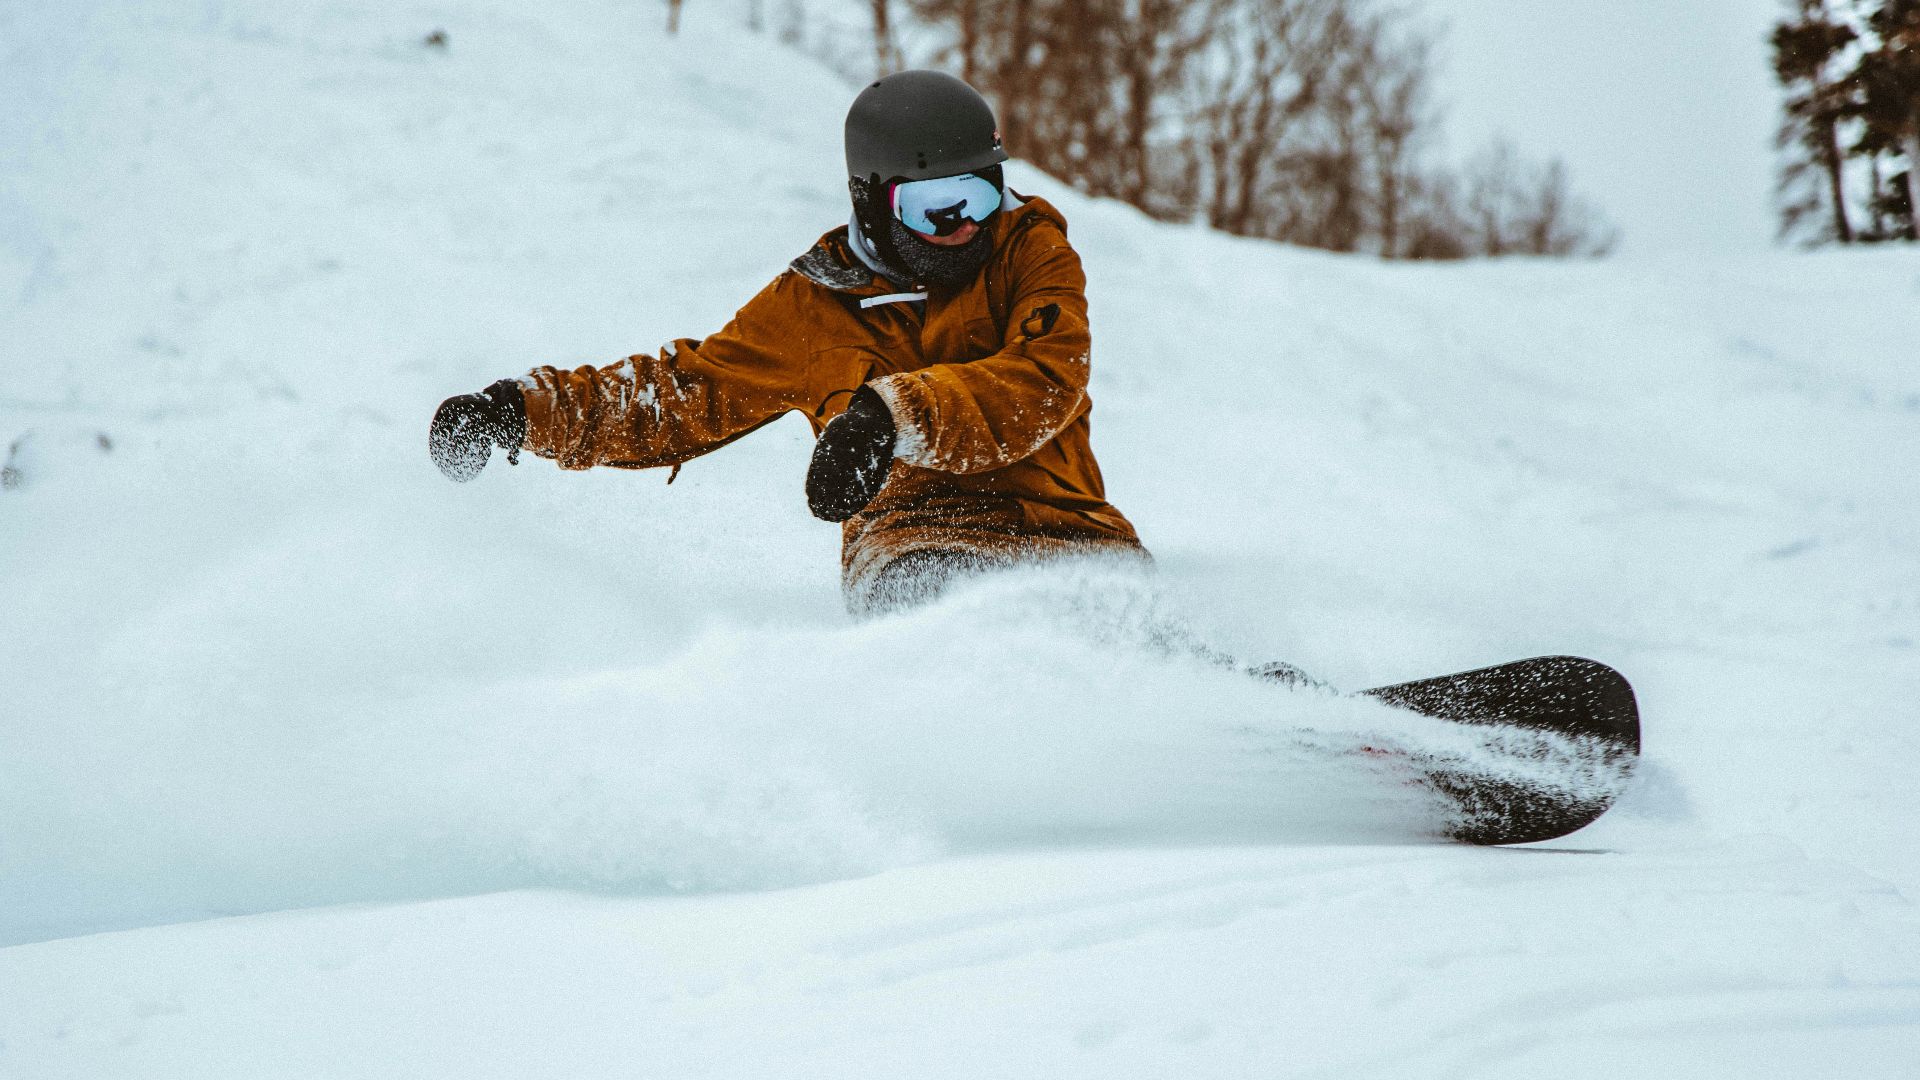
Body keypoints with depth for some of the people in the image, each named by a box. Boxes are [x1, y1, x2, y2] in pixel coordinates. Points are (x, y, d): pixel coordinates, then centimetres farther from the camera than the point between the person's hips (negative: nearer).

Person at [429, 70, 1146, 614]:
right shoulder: (813, 305, 12)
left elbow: (1043, 381, -11)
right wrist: (529, 410, 7)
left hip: (1059, 524, 1)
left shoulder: (1031, 249, 7)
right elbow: (684, 397, 20)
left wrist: (896, 413, -27)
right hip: (915, 529, -1)